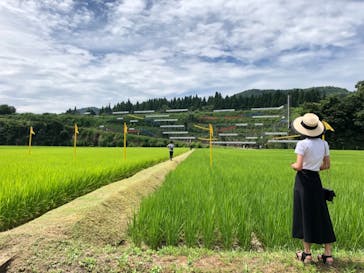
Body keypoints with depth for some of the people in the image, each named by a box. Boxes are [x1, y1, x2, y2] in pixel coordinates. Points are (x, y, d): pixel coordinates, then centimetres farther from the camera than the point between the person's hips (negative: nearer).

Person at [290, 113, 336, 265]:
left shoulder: (302, 144, -14)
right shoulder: (324, 144, 4)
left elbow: (298, 166, -19)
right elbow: (327, 166, 9)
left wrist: (293, 165, 2)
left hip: (303, 181, -5)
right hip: (316, 180, 5)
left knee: (305, 216, 5)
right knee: (321, 216, 13)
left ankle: (307, 253, 16)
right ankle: (328, 254, 20)